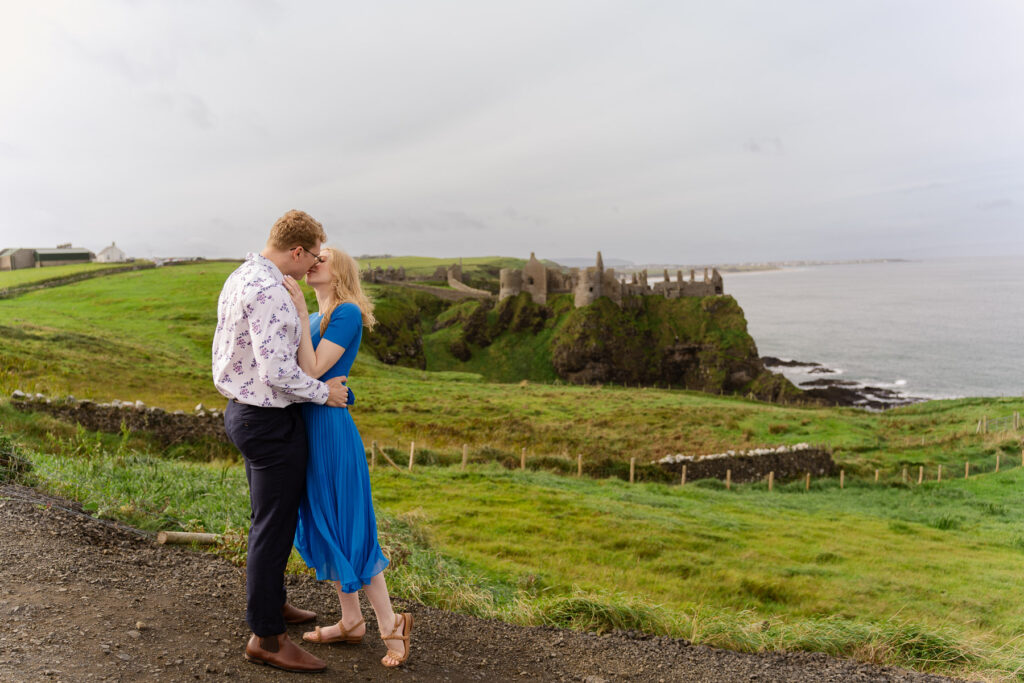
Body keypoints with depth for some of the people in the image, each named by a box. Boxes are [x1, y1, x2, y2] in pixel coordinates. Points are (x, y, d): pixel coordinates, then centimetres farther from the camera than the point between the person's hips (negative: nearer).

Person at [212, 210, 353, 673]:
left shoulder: (240, 277, 9)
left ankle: (271, 604, 39)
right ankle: (266, 637, 12)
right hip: (271, 420, -10)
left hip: (241, 408, 10)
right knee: (273, 527, 0)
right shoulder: (269, 291, -24)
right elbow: (277, 371, -28)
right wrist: (323, 392, -13)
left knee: (268, 519, 23)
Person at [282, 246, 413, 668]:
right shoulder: (313, 319, 14)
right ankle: (351, 622, 26)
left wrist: (300, 312, -19)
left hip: (329, 428, -9)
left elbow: (312, 371, -19)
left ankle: (390, 623, 12)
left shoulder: (348, 313, -12)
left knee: (346, 529, -2)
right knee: (320, 526, 14)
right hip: (305, 426, 9)